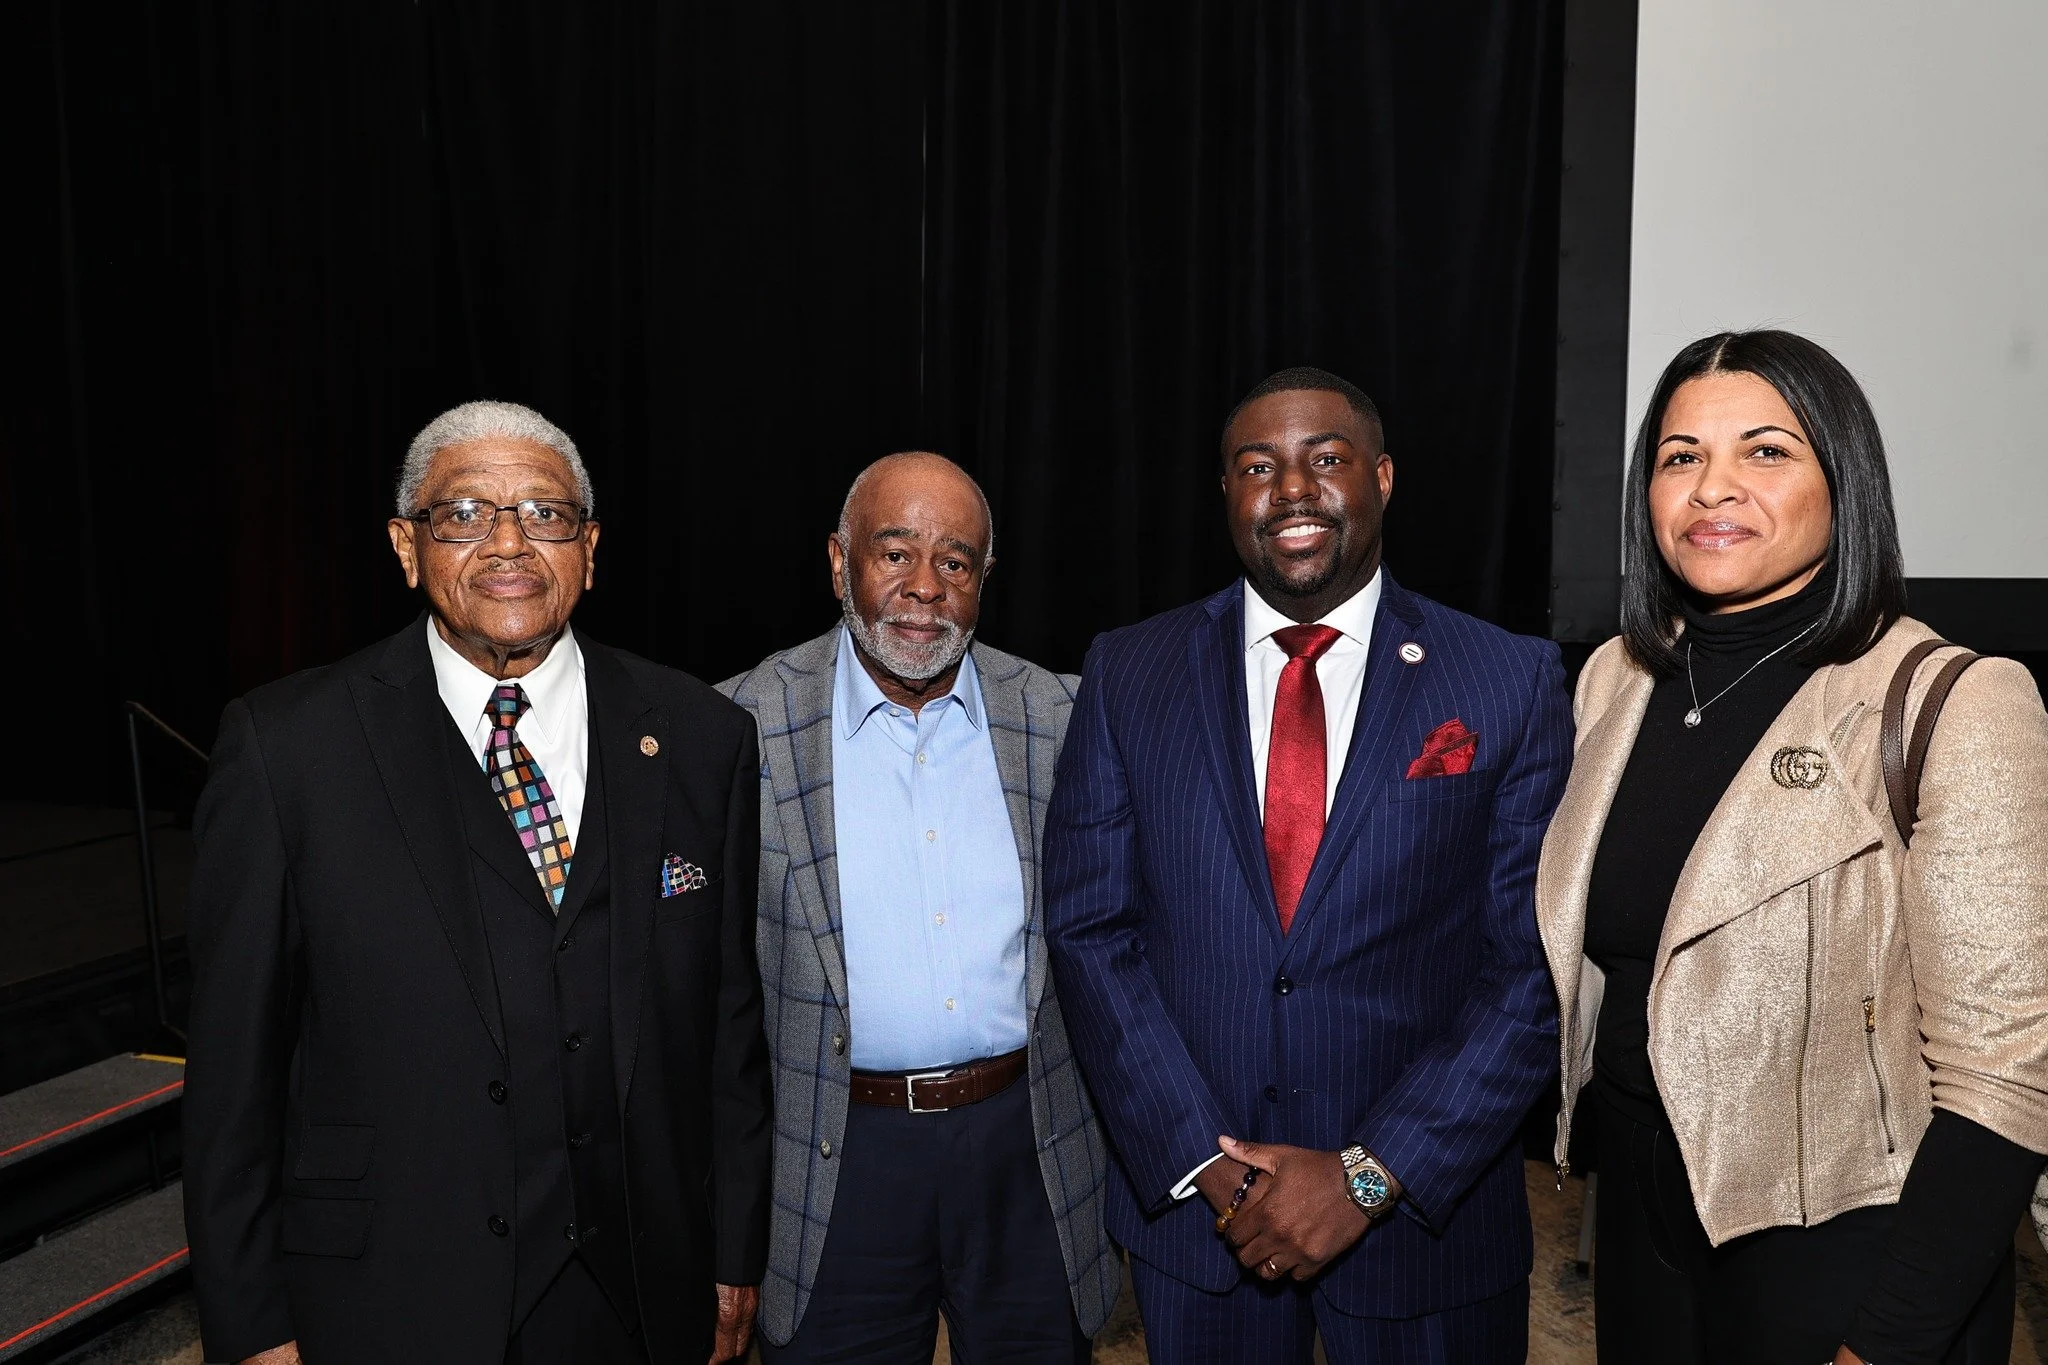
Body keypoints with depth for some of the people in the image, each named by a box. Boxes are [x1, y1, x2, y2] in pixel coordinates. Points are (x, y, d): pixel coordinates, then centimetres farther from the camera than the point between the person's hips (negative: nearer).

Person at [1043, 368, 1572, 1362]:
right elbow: (1089, 927, -4)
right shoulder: (1127, 674, -1)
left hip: (1426, 1214, -1)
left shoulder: (1513, 682, -6)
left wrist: (1373, 1172, -13)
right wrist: (1204, 1161, -11)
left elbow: (1535, 968, -8)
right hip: (1191, 1206, 1)